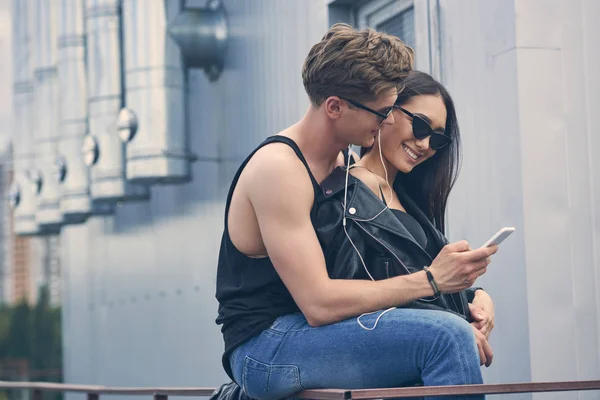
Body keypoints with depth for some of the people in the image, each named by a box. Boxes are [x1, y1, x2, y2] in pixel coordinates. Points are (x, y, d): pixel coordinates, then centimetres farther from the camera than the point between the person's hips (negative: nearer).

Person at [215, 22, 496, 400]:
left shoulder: (338, 160, 13)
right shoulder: (277, 168, -17)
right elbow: (318, 303, -23)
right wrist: (431, 280, -19)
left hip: (301, 334, 10)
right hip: (264, 349, -10)